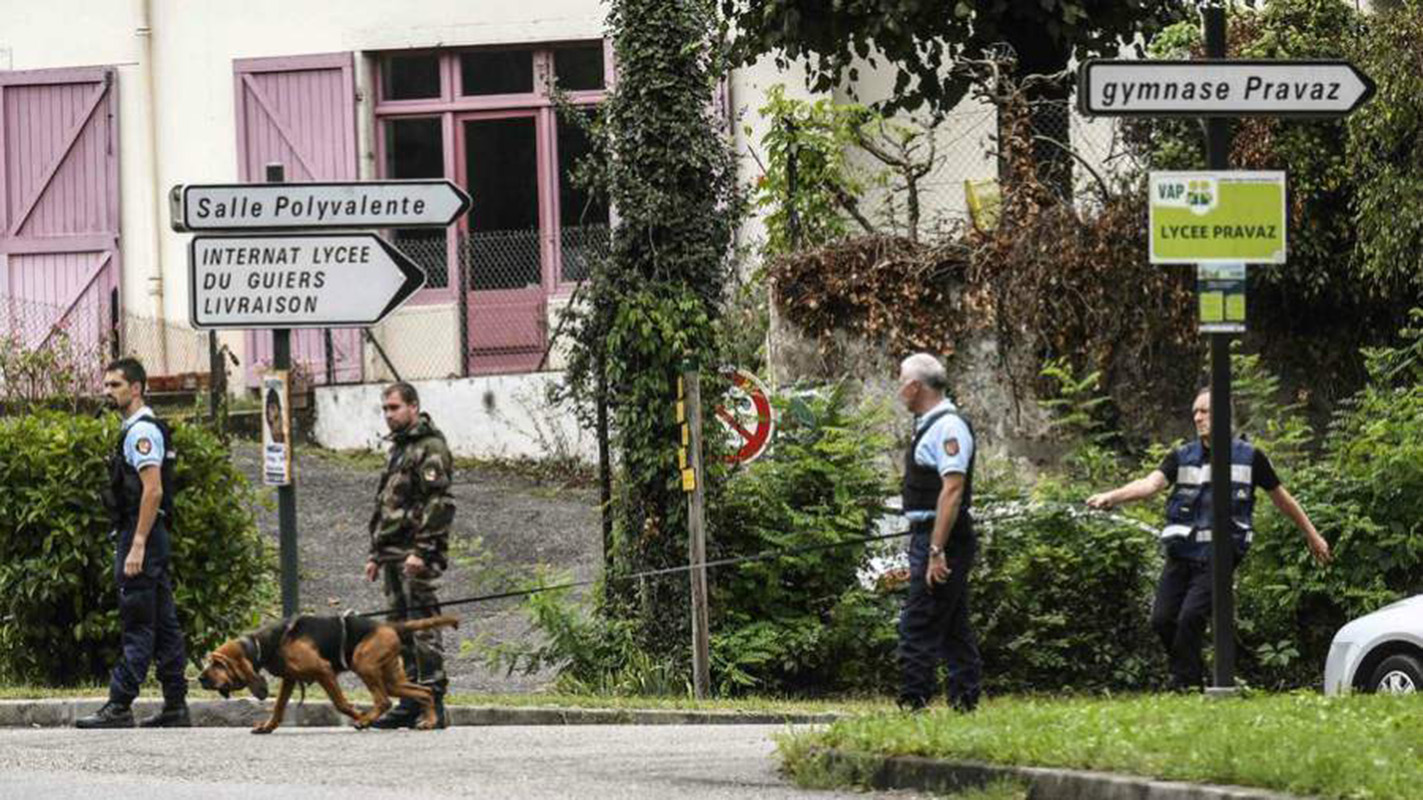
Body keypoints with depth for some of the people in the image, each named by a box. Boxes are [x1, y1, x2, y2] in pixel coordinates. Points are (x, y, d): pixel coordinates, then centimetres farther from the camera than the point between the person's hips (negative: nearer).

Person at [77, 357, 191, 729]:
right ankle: (176, 705, 12)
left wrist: (137, 546, -25)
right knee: (163, 624, 10)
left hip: (142, 533, -11)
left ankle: (119, 707, -12)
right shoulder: (139, 429, 19)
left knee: (137, 626, -10)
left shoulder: (141, 431, -13)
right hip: (154, 536, 11)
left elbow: (153, 490, -22)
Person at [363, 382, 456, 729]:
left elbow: (439, 503, -17)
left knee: (422, 625, -11)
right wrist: (376, 554, 24)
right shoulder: (398, 449, 23)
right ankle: (412, 701, 13)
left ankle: (433, 699, -12)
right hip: (394, 555, 10)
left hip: (417, 556, -10)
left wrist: (421, 550, -22)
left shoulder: (430, 447, -8)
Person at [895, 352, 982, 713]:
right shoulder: (929, 424, 17)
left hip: (942, 537, -11)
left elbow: (952, 490, -23)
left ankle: (913, 704, -13)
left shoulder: (948, 426, -15)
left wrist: (936, 551, -27)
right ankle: (964, 703, 15)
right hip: (929, 536, 11)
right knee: (954, 628, 12)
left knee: (918, 628, -12)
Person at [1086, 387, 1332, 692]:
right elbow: (1150, 483, -10)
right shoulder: (1182, 457, 7)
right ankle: (1194, 676, 16)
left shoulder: (1250, 458, 2)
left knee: (1190, 618, -19)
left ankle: (1185, 686, -6)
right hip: (1181, 554, 4)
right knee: (1162, 619, -5)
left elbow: (1281, 498, 14)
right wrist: (1111, 497, -29)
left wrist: (1312, 536, 23)